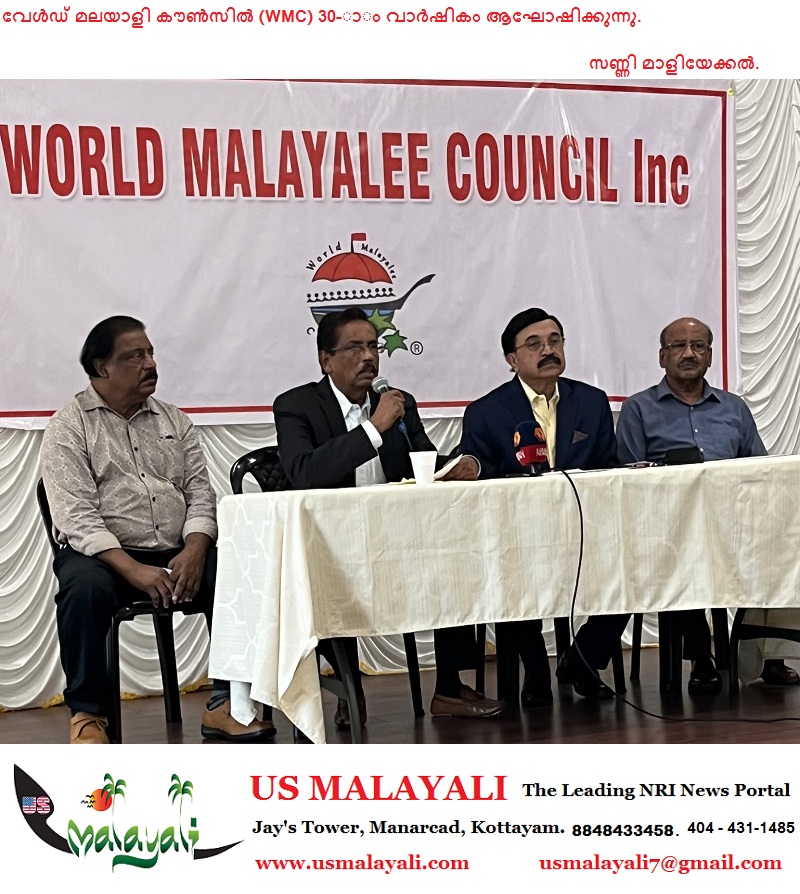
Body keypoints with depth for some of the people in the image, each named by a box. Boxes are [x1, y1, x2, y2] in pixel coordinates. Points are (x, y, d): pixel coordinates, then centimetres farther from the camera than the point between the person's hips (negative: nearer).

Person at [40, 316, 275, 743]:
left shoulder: (174, 421, 17)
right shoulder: (68, 428, 1)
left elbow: (200, 494, 11)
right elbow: (76, 517, -10)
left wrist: (194, 550, -11)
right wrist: (133, 569, -23)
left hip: (177, 555, 4)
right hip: (103, 554, -4)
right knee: (85, 587, -37)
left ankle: (226, 705, -11)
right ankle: (88, 714, -19)